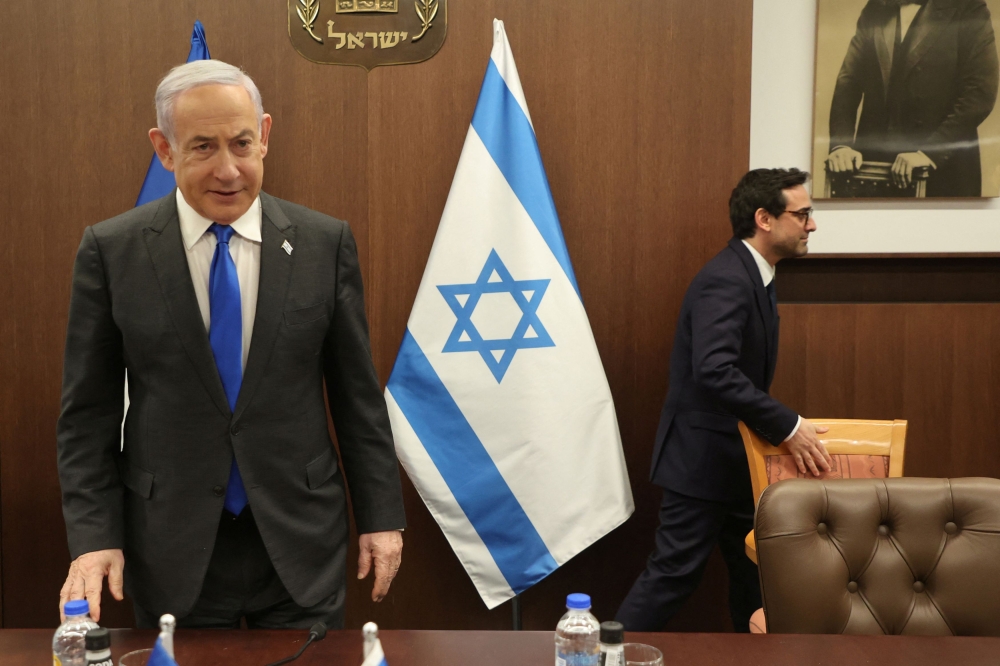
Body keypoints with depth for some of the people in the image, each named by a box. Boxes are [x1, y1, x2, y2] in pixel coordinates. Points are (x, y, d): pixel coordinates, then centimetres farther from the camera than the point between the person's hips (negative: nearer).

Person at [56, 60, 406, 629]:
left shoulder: (326, 242, -3)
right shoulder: (111, 251, -4)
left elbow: (358, 394, 1)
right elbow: (88, 411, 0)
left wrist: (382, 516, 2)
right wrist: (94, 536, -7)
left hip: (300, 540, 1)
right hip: (171, 550, 0)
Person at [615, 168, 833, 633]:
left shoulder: (753, 275, 10)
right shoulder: (725, 280, -22)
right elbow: (714, 371, -35)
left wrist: (779, 427, 10)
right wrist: (787, 427, -31)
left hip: (736, 456, 10)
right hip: (703, 456, -10)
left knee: (753, 571, 17)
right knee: (674, 572, -2)